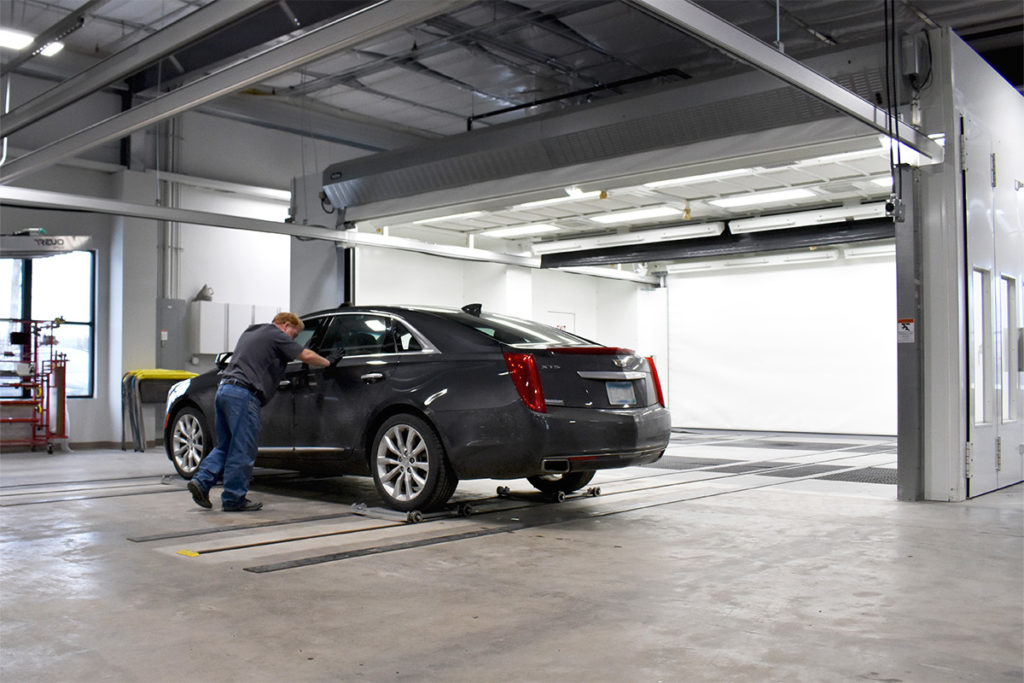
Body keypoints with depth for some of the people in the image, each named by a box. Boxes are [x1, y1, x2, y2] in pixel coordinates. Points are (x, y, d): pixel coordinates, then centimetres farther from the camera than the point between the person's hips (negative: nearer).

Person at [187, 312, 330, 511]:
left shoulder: (250, 332, 26)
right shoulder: (276, 335, 0)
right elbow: (306, 356, -2)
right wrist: (327, 363, 14)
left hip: (224, 389, 9)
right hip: (243, 394, -9)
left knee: (226, 446, 17)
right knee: (242, 450, -2)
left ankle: (201, 481, 5)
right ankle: (234, 499, 3)